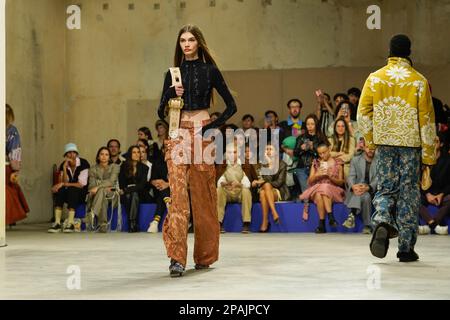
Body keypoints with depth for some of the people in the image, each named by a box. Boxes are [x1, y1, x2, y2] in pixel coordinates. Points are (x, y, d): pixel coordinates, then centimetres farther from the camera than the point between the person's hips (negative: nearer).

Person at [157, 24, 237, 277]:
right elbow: (161, 112, 11)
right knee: (178, 192, -12)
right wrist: (170, 95, -8)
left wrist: (214, 126, -5)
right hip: (179, 135, 1)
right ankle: (177, 257, -18)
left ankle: (205, 255, 16)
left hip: (202, 134, -1)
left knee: (204, 195, 4)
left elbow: (231, 106, 6)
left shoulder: (210, 71, 5)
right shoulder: (173, 73, 12)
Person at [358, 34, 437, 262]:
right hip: (411, 144, -1)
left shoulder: (375, 78, 2)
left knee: (385, 188, 12)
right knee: (408, 194, 6)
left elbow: (363, 114, 2)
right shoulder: (419, 81, -4)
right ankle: (406, 248, 9)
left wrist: (370, 142, 15)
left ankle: (382, 222, -18)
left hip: (384, 143, 1)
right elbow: (427, 120, -4)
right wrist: (428, 153, 1)